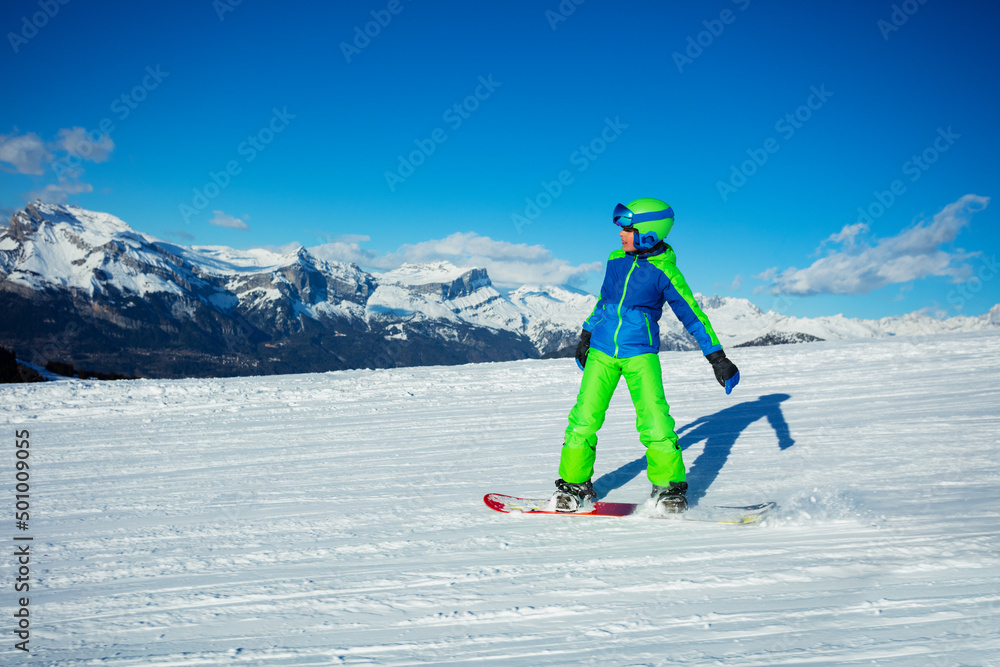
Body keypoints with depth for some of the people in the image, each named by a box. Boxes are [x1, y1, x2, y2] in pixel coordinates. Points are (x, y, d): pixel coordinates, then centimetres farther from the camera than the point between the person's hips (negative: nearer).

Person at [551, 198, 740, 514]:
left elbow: (692, 315, -7)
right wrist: (586, 335, 28)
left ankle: (668, 488, 1)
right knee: (584, 419, -2)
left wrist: (718, 358, -10)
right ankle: (574, 485, 10)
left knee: (654, 420, -13)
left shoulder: (665, 272, -9)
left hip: (640, 354, -4)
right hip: (601, 352, 4)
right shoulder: (616, 259, 5)